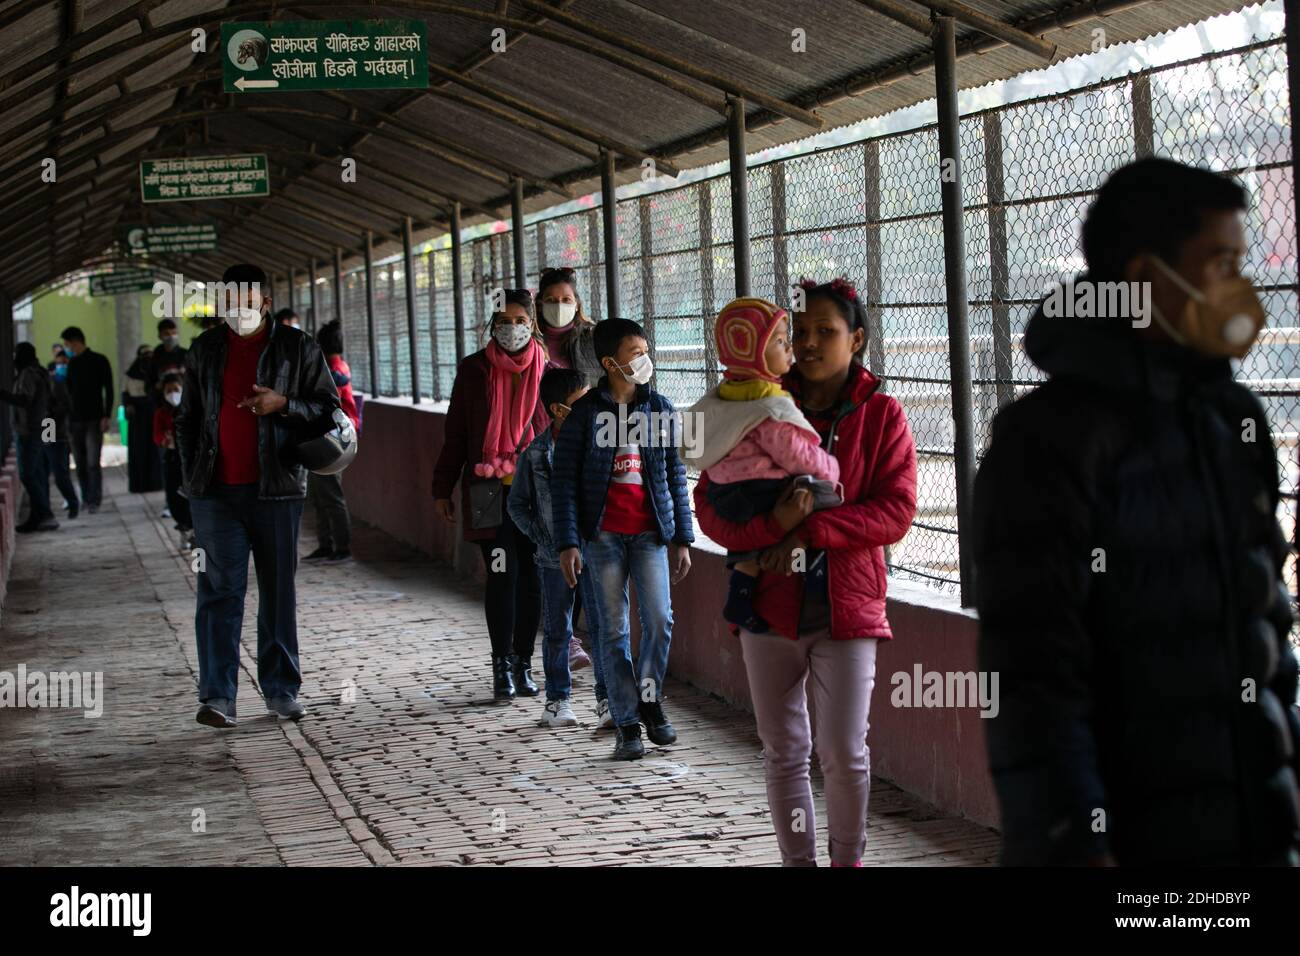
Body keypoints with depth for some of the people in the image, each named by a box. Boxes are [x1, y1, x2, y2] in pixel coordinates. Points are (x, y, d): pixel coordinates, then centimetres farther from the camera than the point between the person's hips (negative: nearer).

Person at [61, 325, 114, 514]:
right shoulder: (72, 364, 13)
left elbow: (109, 391, -5)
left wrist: (106, 417, -13)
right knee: (80, 463, 5)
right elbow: (69, 391, 19)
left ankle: (95, 500, -7)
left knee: (93, 463, -10)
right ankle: (85, 499, 11)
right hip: (75, 419, 5)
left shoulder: (99, 361, -3)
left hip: (94, 420, -5)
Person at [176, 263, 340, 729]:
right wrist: (190, 473, 10)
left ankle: (280, 689, 18)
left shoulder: (297, 348, 3)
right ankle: (217, 695, -9)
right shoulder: (205, 349, 12)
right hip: (216, 492, 1)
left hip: (276, 489, -1)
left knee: (279, 590, 7)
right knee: (220, 589, -6)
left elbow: (329, 406, 3)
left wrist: (283, 404, -14)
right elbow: (187, 417, 18)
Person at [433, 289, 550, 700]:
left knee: (532, 576, 5)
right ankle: (502, 666, 0)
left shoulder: (548, 371, 6)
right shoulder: (474, 369, 5)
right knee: (502, 573, -9)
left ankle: (523, 663, 17)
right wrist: (443, 489, 8)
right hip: (490, 491, -1)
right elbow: (455, 432, 9)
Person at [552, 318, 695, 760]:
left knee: (659, 620, -9)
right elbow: (564, 479, -2)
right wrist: (568, 542, -9)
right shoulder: (585, 412, -2)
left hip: (650, 533, 2)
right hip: (603, 535, -2)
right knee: (613, 631, 2)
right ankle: (628, 723, 10)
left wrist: (682, 539, 7)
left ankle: (650, 697, 15)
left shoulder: (661, 410, 6)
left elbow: (676, 477, 10)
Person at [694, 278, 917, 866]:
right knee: (783, 752, 9)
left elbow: (895, 510, -9)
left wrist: (812, 531, -19)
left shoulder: (880, 415, 0)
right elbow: (709, 502, -2)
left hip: (847, 608, -2)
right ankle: (798, 860, 23)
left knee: (843, 752, -6)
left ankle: (847, 858, 17)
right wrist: (770, 527, -21)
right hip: (770, 605, 2)